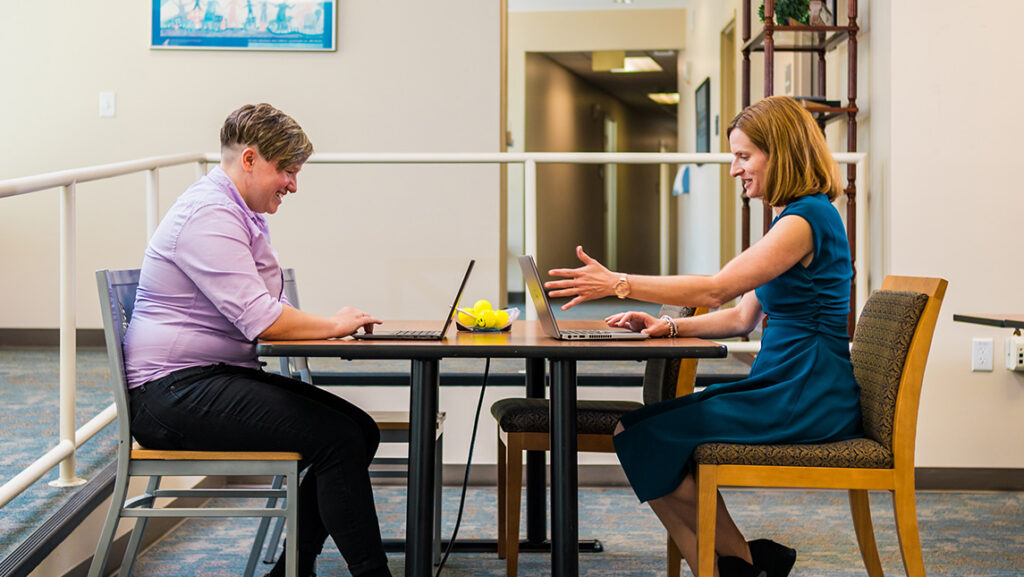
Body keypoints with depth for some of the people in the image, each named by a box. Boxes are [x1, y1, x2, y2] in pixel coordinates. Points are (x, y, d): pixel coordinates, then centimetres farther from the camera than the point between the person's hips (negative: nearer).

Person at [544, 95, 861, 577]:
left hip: (808, 400, -10)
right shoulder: (794, 216, 19)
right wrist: (669, 326, 4)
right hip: (785, 387, 10)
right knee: (639, 431, -1)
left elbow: (718, 288, -21)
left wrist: (618, 283, -20)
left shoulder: (806, 218, -14)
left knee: (645, 436, -14)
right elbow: (743, 317, 16)